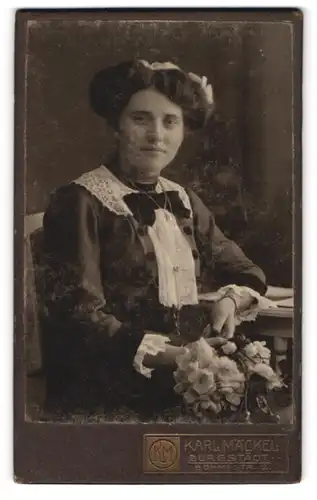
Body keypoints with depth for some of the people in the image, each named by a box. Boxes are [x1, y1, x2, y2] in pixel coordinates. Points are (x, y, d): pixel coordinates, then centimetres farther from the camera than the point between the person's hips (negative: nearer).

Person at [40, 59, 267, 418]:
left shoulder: (184, 202, 11)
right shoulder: (80, 203, -7)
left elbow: (246, 274, 20)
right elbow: (78, 316, -12)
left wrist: (229, 299, -3)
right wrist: (174, 355, -20)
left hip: (189, 387, 6)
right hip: (108, 395, -6)